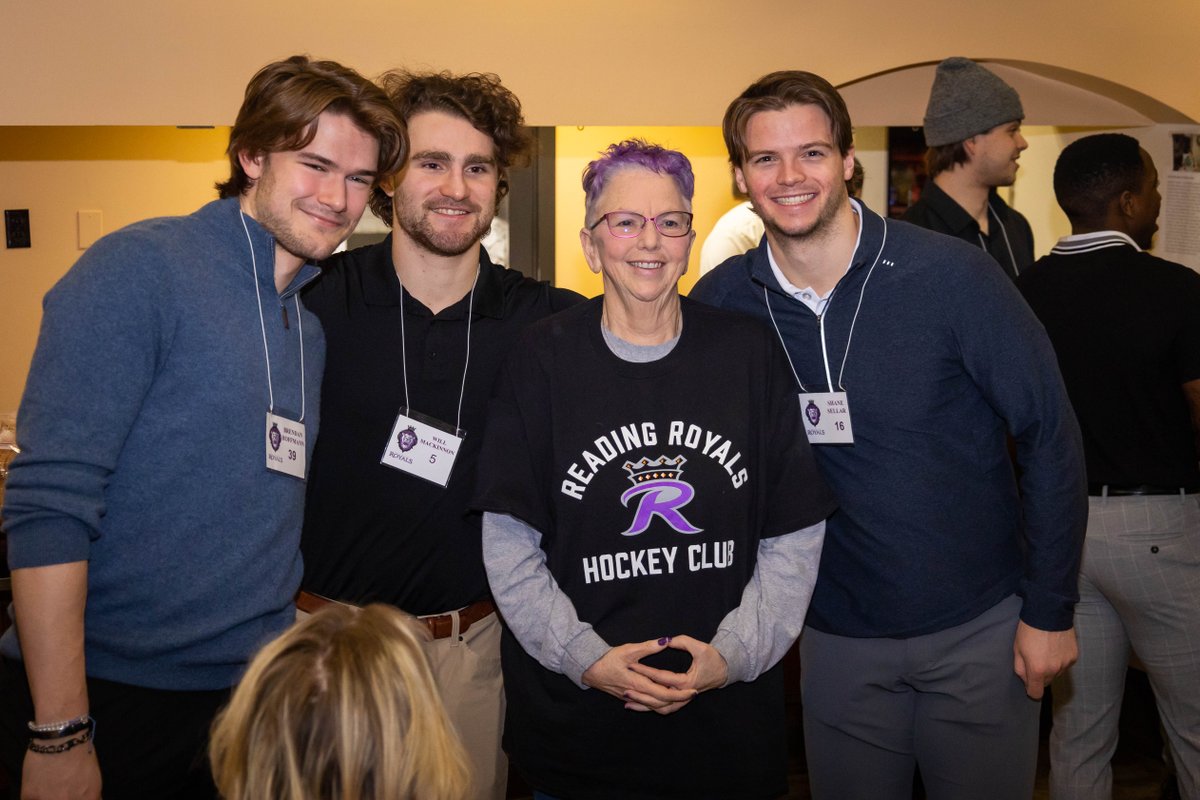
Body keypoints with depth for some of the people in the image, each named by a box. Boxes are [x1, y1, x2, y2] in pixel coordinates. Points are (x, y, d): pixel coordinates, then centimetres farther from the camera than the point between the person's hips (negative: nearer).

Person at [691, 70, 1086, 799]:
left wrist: (1050, 608, -7)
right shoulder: (721, 301, -8)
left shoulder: (949, 274, -16)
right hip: (837, 636, 2)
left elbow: (1049, 432, -9)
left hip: (979, 629, -2)